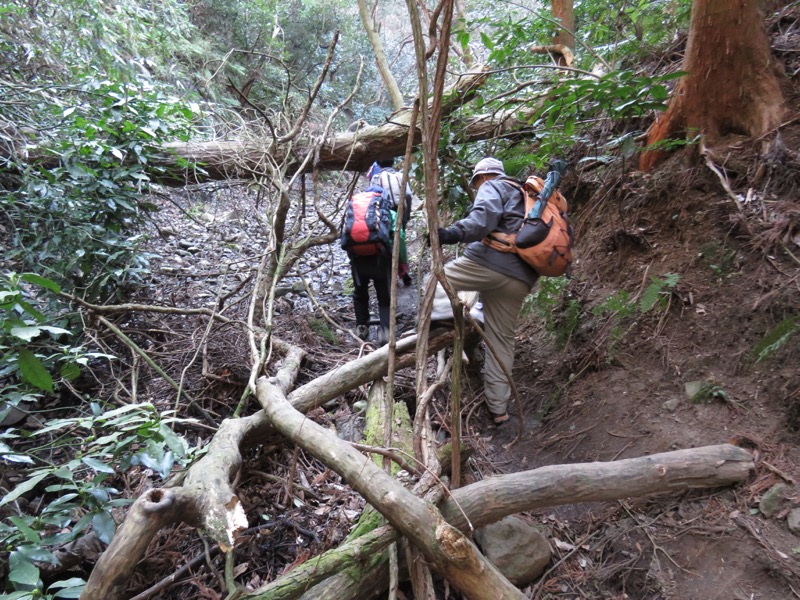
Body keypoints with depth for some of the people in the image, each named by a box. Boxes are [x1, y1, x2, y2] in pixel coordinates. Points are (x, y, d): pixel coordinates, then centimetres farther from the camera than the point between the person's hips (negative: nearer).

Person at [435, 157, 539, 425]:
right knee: (502, 341, 12)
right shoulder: (524, 197, 34)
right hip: (521, 279, 8)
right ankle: (498, 408, 17)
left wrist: (454, 233, -28)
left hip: (488, 262, -8)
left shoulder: (492, 187, 8)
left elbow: (485, 216, -15)